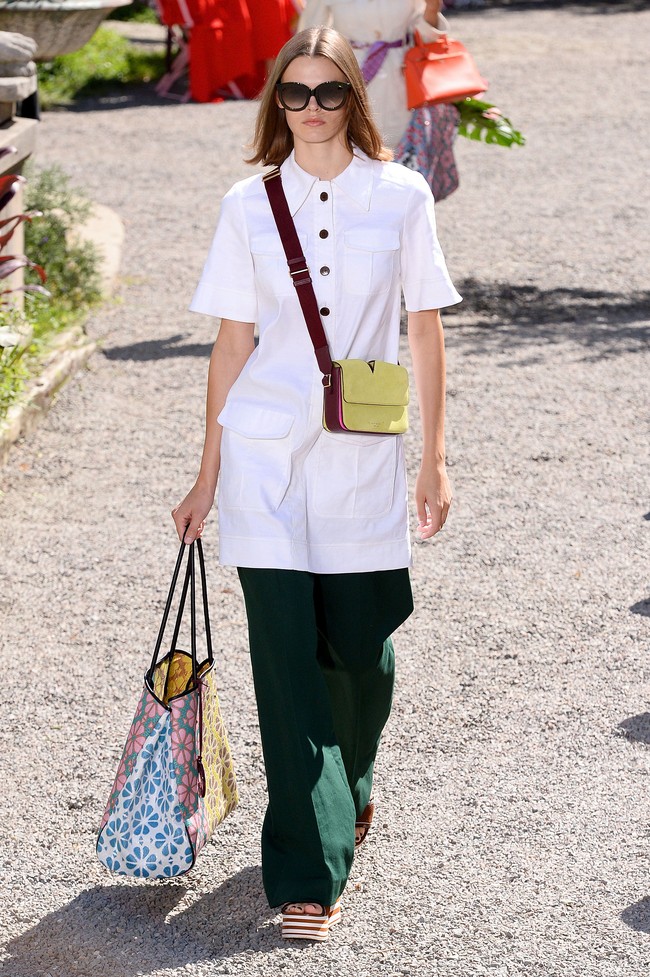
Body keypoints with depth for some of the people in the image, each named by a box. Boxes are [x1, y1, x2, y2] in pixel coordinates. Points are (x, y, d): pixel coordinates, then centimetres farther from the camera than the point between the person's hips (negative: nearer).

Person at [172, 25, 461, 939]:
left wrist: (435, 459, 3)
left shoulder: (401, 196, 1)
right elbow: (232, 342, 5)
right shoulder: (250, 205, 2)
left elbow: (426, 329, 5)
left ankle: (349, 788, 40)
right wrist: (208, 476, 6)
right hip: (265, 451, 0)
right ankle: (309, 871, 0)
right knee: (285, 650, -6)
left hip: (364, 455, 1)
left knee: (361, 647, 8)